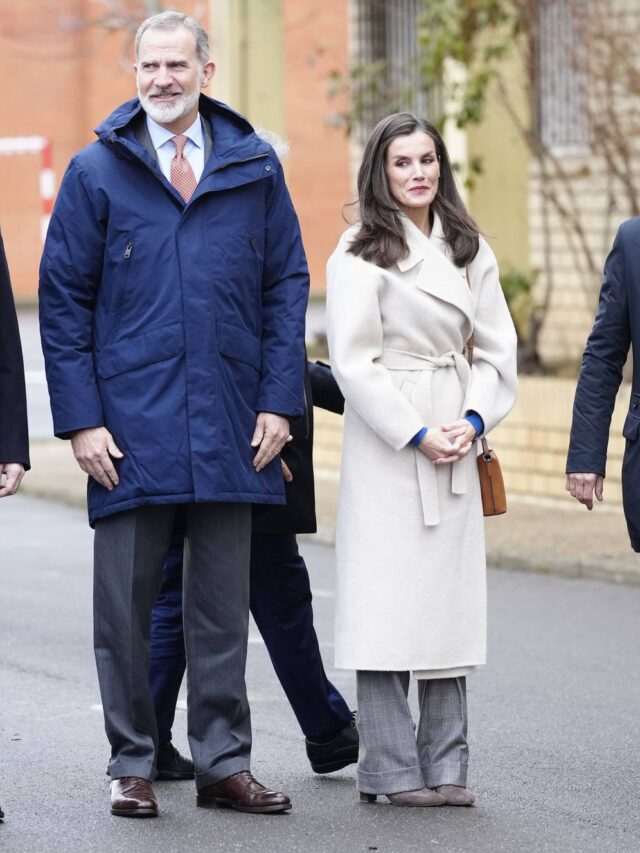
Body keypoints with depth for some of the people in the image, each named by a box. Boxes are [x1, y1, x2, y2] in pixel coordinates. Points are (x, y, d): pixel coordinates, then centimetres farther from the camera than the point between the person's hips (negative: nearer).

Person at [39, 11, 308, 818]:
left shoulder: (254, 166, 6)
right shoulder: (96, 170, 2)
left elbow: (286, 286, 8)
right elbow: (64, 299, 2)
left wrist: (279, 401, 0)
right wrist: (80, 418, -6)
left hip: (230, 427, 1)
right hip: (130, 425, -1)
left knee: (222, 604, 8)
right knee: (125, 603, 3)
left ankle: (223, 762, 16)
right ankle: (132, 764, 14)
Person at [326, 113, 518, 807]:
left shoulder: (470, 250, 13)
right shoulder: (361, 252, -3)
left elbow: (497, 349, 13)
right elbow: (353, 361, -9)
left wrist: (472, 421, -3)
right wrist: (416, 434, -13)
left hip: (455, 444, 5)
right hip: (385, 438, -5)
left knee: (451, 596, 4)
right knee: (387, 602, -6)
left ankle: (445, 765, 10)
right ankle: (392, 769, -1)